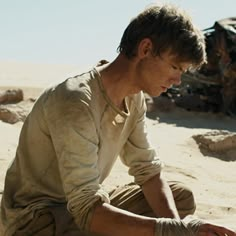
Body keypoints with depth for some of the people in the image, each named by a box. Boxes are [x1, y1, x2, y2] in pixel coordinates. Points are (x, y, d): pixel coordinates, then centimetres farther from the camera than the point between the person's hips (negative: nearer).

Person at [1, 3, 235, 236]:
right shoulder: (75, 103, -30)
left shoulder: (133, 98, -2)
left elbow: (149, 171, 1)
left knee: (182, 197, 6)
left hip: (85, 206, 9)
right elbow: (87, 211, -33)